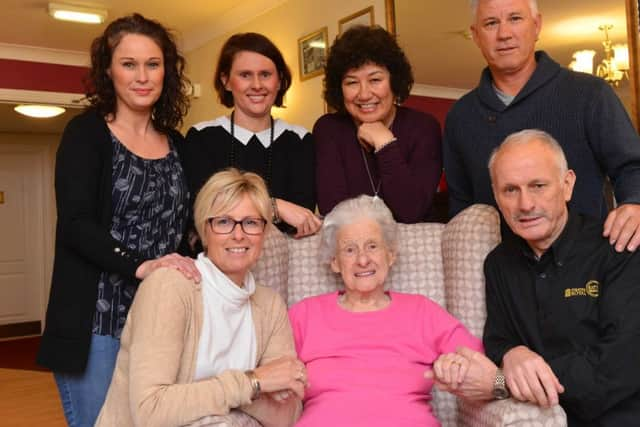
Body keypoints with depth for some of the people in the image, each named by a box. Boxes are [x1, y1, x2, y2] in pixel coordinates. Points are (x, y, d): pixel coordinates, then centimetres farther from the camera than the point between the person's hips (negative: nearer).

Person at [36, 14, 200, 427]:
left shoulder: (177, 143, 11)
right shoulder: (86, 132, -2)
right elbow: (75, 224, -14)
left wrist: (186, 270, -3)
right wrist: (141, 266, -26)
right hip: (96, 320, -4)